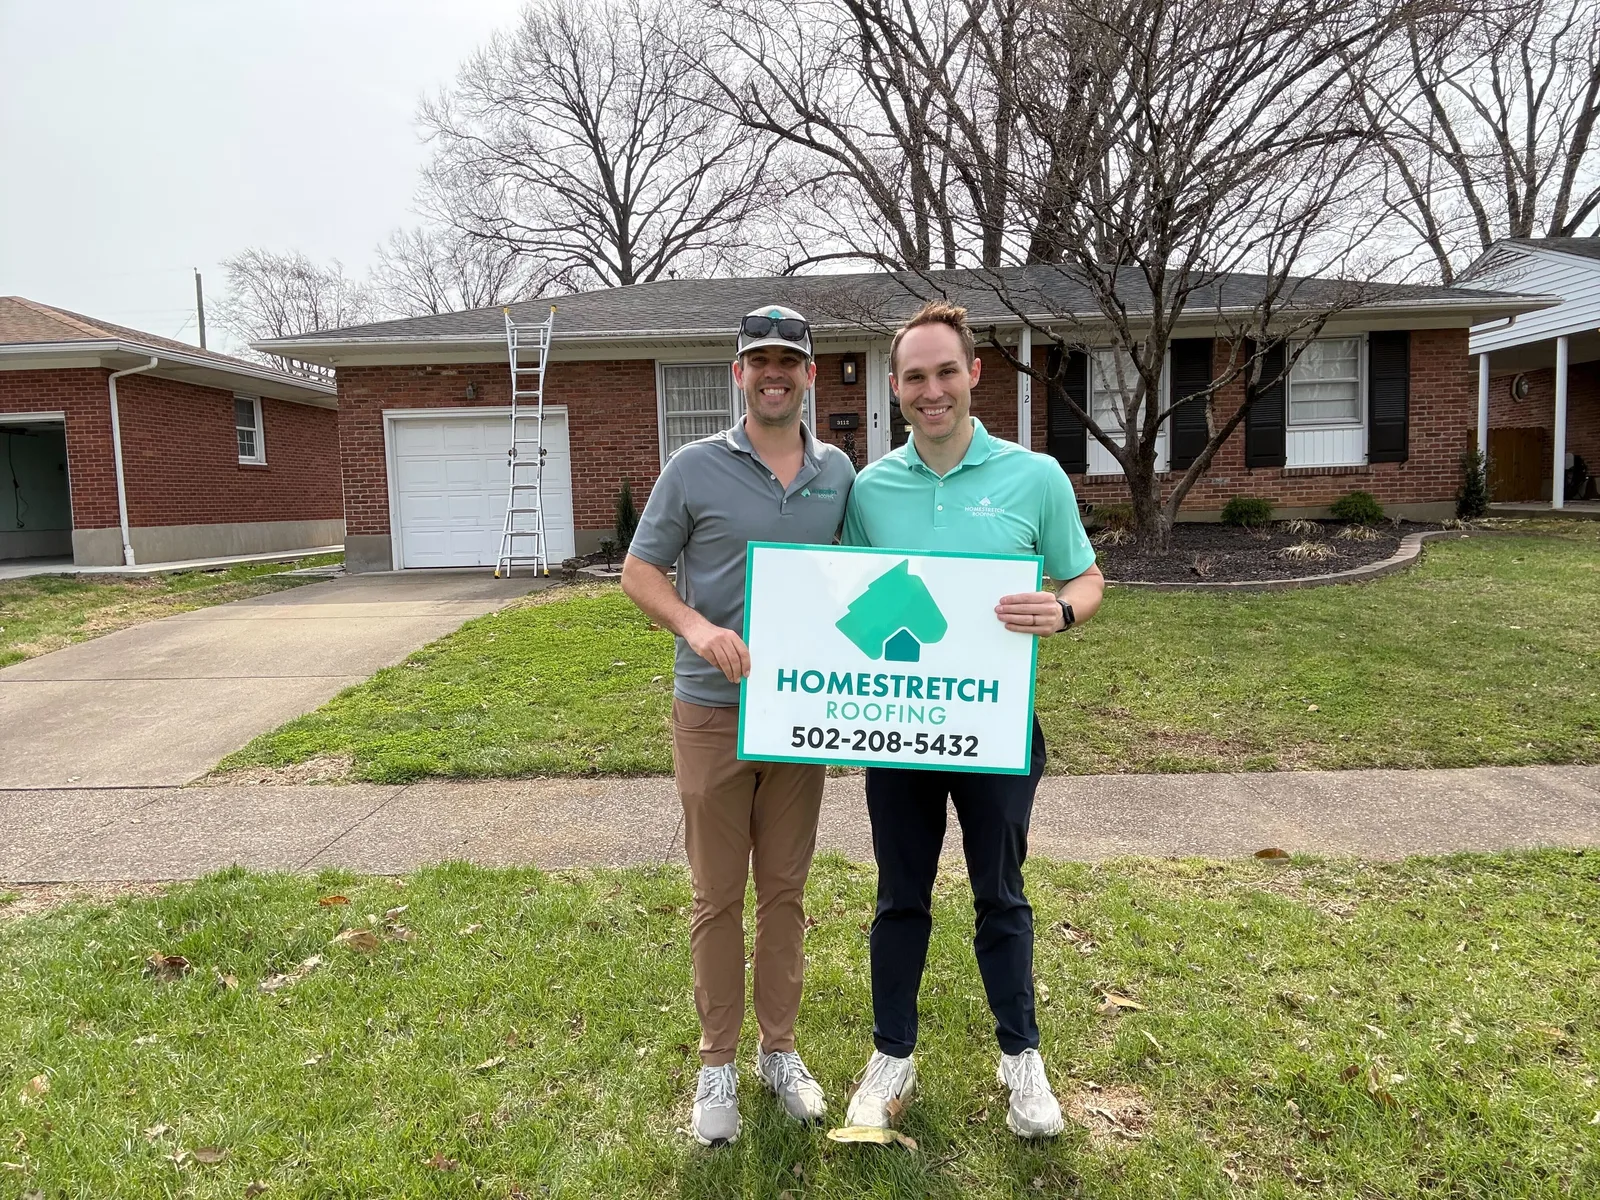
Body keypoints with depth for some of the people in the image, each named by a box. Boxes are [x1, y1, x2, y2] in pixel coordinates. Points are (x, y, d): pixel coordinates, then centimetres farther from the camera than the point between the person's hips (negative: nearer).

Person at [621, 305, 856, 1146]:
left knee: (784, 888, 14)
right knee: (718, 895, 7)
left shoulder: (839, 473, 6)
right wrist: (697, 627, -19)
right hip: (714, 712, -3)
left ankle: (779, 1050, 30)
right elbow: (639, 572, -1)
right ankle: (718, 1063, 24)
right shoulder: (694, 468, -4)